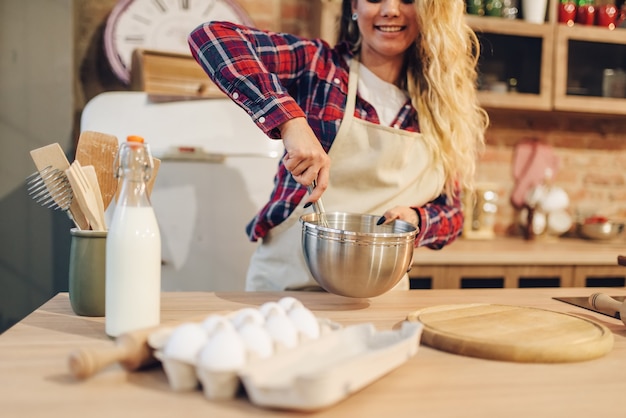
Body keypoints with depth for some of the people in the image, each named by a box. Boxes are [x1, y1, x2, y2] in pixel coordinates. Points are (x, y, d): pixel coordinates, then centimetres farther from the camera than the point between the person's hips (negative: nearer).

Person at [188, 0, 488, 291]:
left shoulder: (447, 104, 4)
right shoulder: (317, 64, -5)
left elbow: (450, 214, 9)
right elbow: (211, 36, -16)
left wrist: (414, 219, -14)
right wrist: (291, 121, -27)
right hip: (285, 283, -3)